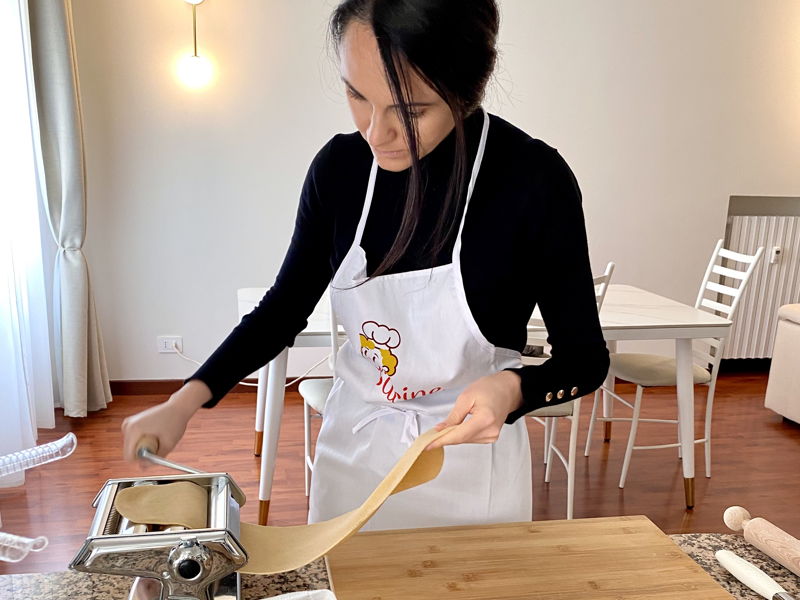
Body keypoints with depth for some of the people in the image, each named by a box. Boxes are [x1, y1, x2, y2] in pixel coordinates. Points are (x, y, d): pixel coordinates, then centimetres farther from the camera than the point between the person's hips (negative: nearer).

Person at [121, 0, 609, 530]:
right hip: (352, 447, 4)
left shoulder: (535, 179, -22)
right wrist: (185, 401, -9)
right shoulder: (340, 166, -11)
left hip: (468, 465, -3)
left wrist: (512, 389, -32)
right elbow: (286, 306, 2)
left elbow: (585, 358, -11)